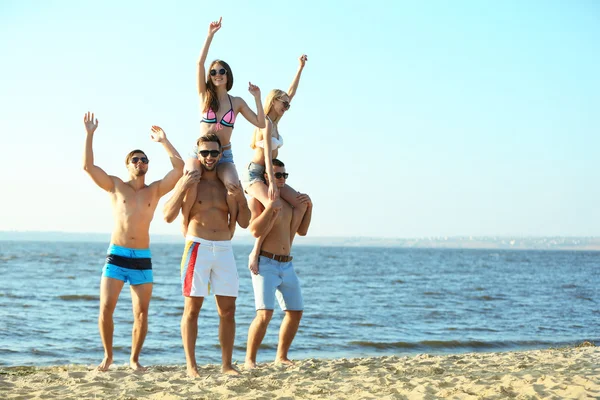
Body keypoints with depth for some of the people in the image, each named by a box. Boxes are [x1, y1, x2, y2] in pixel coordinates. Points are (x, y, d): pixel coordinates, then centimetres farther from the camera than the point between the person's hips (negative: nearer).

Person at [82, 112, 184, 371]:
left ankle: (134, 359, 14)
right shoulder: (116, 186, 6)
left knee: (141, 313, 1)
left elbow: (179, 167, 0)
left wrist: (164, 141, 2)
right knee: (106, 308, -9)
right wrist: (89, 134, -6)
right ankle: (108, 355, 8)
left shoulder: (155, 190, 9)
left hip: (143, 259, 2)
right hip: (116, 256, -2)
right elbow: (88, 166, -4)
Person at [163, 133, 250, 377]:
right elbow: (168, 216, -7)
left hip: (224, 250, 4)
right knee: (192, 309, -3)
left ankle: (227, 365, 10)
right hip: (197, 248, -4)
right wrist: (183, 188, -17)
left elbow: (244, 222, 11)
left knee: (228, 310, 3)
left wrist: (241, 198, -6)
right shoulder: (188, 182, 2)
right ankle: (191, 366, 1)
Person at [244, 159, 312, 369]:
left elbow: (301, 230, 17)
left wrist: (308, 207, 5)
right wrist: (269, 208, -29)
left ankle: (281, 357, 23)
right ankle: (249, 360, -10)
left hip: (287, 265, 8)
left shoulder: (288, 200, 14)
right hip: (265, 263, -8)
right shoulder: (258, 199, -6)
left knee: (295, 312, 10)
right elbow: (255, 230, -19)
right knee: (264, 314, -18)